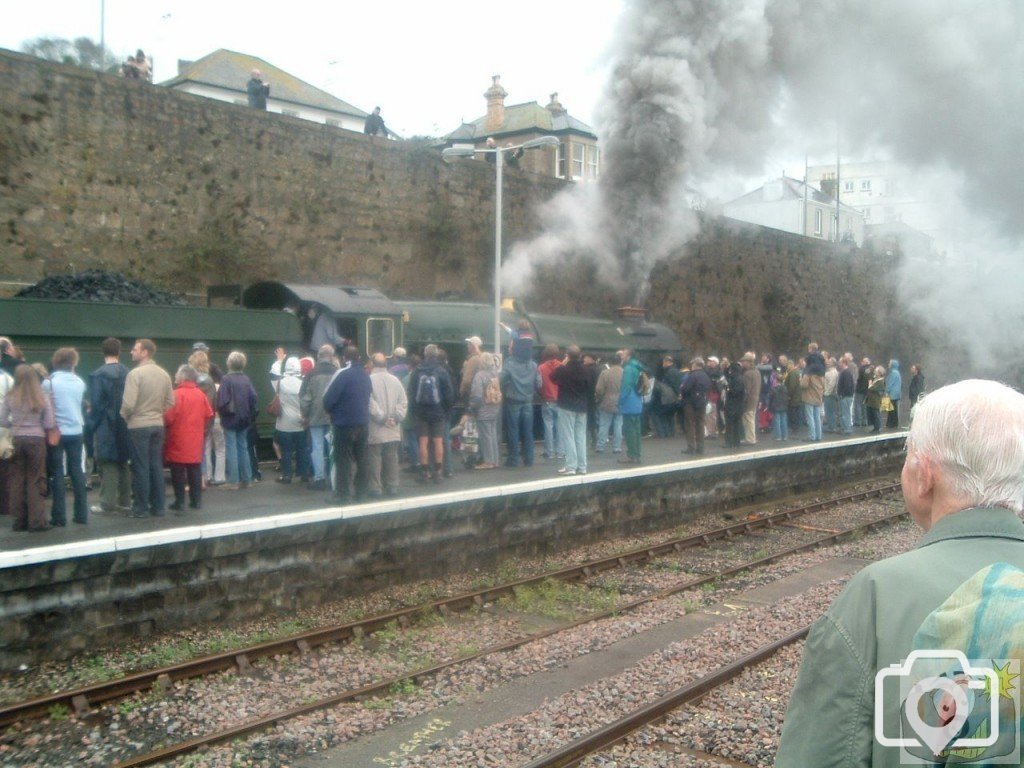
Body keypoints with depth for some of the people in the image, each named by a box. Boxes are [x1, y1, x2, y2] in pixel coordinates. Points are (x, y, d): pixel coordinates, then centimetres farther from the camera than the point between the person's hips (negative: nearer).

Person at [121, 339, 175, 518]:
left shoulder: (135, 373, -14)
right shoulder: (164, 374, 4)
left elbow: (128, 404, -18)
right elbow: (170, 401, 8)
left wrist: (122, 418, 0)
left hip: (138, 426, -5)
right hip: (158, 425, 6)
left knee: (141, 467, 1)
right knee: (156, 466, 10)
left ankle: (141, 508, 7)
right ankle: (158, 507, 15)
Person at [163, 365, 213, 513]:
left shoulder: (176, 394, -15)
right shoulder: (201, 394, 1)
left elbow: (168, 417, -18)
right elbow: (209, 415, 5)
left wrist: (165, 425, 3)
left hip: (178, 442, -5)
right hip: (196, 442, 5)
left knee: (178, 473, 3)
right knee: (195, 472, 14)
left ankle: (180, 503, 4)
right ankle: (196, 500, 19)